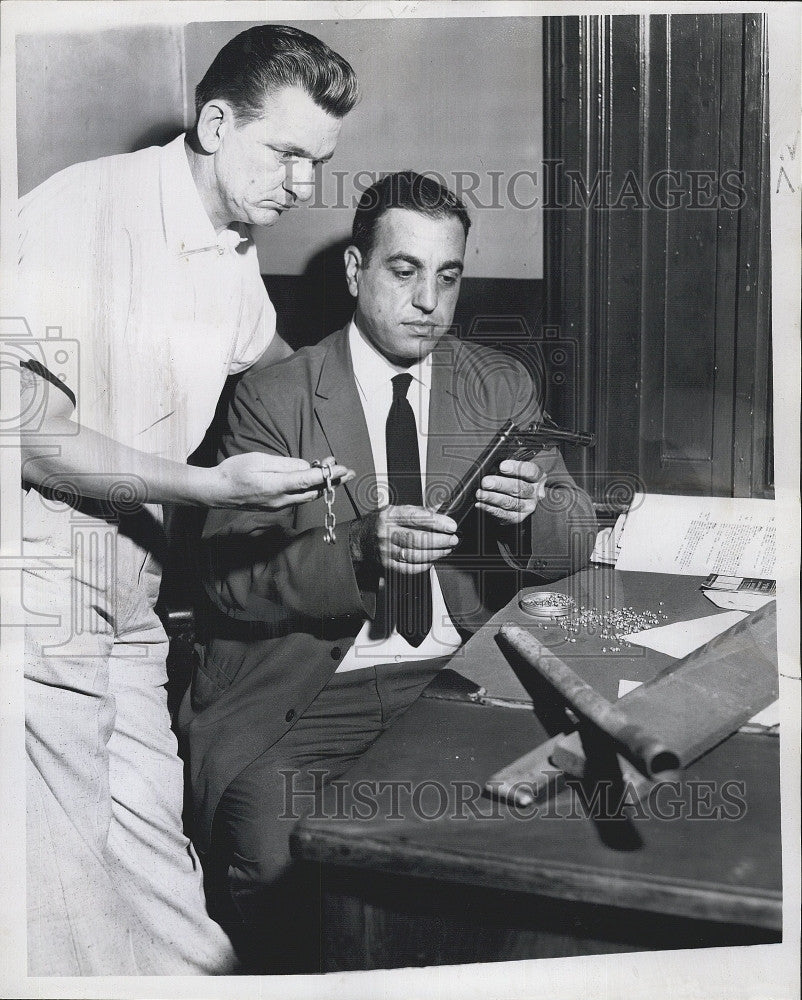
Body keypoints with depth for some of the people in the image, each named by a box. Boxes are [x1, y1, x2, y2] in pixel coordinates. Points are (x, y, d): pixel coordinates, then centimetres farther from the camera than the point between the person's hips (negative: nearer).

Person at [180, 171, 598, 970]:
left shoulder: (501, 386, 11)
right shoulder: (273, 397, 0)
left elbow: (578, 539, 7)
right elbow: (230, 576, -8)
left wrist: (528, 512, -18)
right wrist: (360, 551, -26)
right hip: (310, 694, -2)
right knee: (273, 844, -28)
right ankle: (317, 968, 4)